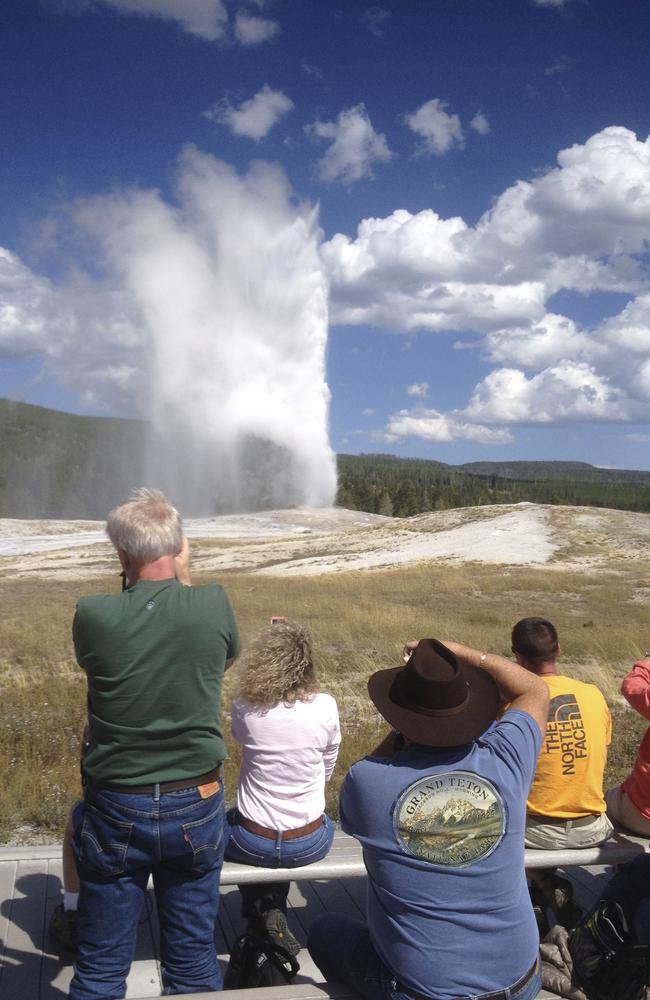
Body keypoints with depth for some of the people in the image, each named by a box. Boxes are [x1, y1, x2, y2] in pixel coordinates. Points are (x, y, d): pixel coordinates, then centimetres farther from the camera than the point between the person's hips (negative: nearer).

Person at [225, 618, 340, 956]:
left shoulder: (244, 707, -16)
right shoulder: (325, 707, -14)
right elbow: (327, 771, 1)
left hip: (252, 845, -1)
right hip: (310, 845, 1)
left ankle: (262, 914, 25)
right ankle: (275, 913, 31)